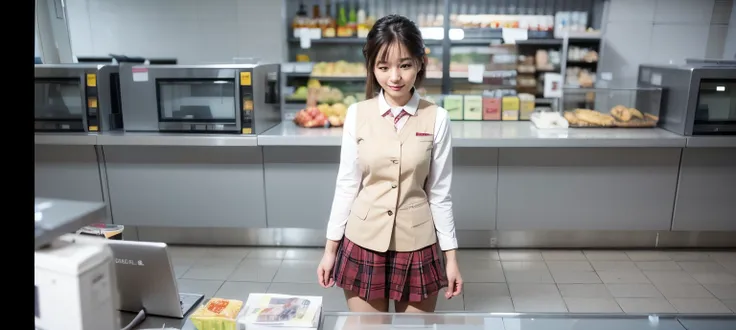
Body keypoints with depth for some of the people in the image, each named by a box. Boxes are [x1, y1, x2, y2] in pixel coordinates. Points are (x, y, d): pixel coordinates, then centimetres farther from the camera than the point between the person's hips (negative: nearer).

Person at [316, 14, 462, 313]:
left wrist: (451, 256, 2)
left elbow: (439, 192, -1)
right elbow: (347, 184, 0)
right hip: (363, 244, 1)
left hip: (417, 246, 0)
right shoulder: (357, 114, -5)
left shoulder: (437, 119, -7)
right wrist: (330, 248, 3)